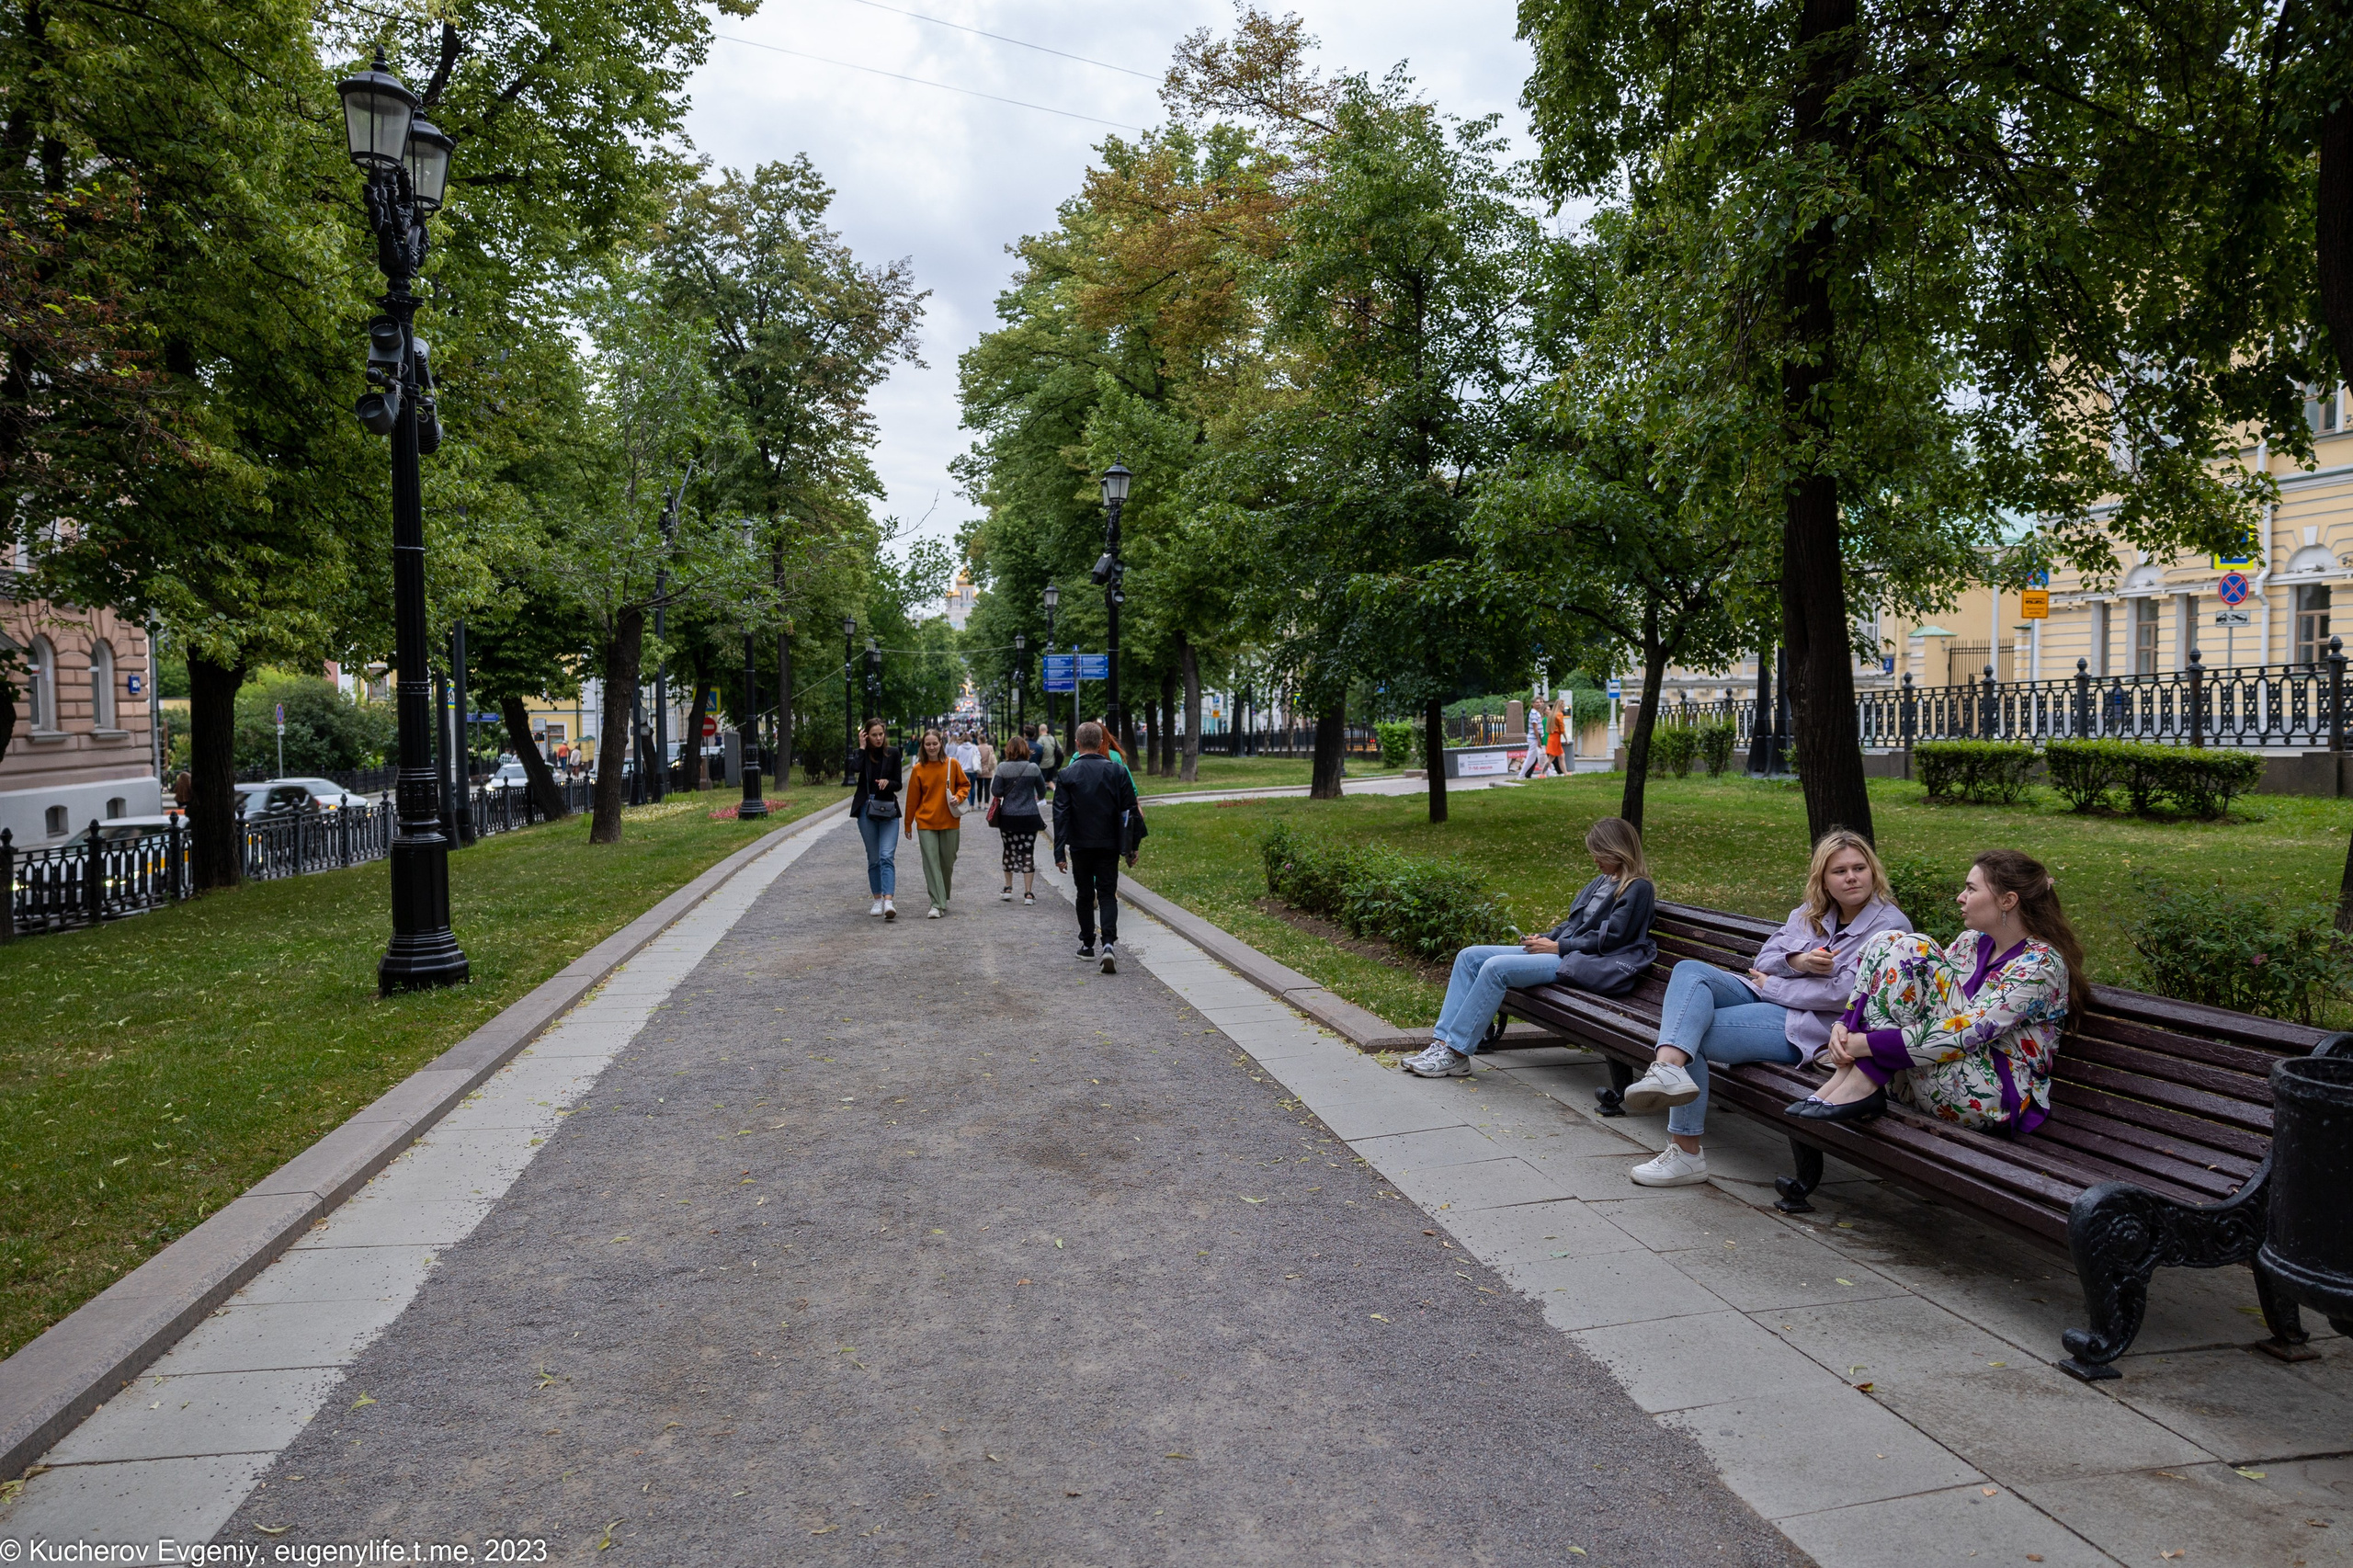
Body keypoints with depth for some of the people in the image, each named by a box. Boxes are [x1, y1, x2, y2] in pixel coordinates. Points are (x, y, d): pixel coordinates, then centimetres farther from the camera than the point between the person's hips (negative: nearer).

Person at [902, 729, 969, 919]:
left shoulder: (952, 764, -1)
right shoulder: (918, 769, 0)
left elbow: (964, 784, 11)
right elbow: (912, 798, 6)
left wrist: (958, 797, -11)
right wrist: (908, 825, 9)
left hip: (950, 821, 1)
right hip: (926, 822, -1)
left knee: (948, 862, 8)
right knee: (931, 862, -7)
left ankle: (944, 899, 27)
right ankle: (937, 904, -8)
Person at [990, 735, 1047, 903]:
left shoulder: (1002, 768, -7)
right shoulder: (1033, 768, -6)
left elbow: (996, 791, -7)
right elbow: (1042, 788, 6)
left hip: (1007, 817, 1)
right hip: (1029, 817, -1)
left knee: (1009, 850, 17)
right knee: (1028, 853, 3)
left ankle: (1008, 889, 24)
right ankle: (1028, 893, 1)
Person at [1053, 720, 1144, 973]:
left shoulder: (1067, 775, -5)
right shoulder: (1117, 771, -3)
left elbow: (1061, 816, -8)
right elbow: (1130, 812, -2)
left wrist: (1060, 852, -7)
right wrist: (1132, 847, 6)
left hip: (1080, 845, 0)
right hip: (1109, 845, 0)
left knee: (1085, 895, 15)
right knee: (1107, 894, 2)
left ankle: (1087, 944, 24)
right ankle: (1109, 944, -17)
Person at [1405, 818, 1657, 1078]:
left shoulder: (1637, 889, -5)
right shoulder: (1602, 881, 21)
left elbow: (1608, 940, -13)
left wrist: (1558, 946, -12)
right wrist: (1545, 939, 5)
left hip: (1581, 964, -10)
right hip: (1561, 950, 10)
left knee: (1496, 968, -28)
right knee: (1469, 957, -5)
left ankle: (1456, 1054, -23)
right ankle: (1443, 1042, -12)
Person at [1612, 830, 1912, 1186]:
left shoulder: (1889, 926, -3)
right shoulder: (1809, 913, 18)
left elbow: (1846, 993, -14)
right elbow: (1763, 962, 11)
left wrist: (1772, 986, -6)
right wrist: (1796, 962, -13)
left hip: (1811, 1026, -7)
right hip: (1767, 998, 7)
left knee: (1694, 1033, -22)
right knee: (1690, 970, -20)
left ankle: (1686, 1152, -19)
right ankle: (1668, 1067, -41)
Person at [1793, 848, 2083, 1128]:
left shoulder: (2042, 963, -13)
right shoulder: (1974, 941, 11)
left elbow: (1969, 1032, -24)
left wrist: (1867, 1043, -27)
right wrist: (1845, 1025, -11)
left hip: (1994, 1095, -7)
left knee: (1910, 950, -19)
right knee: (1886, 944, -7)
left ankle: (1861, 1083, -21)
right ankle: (1850, 1077, -20)